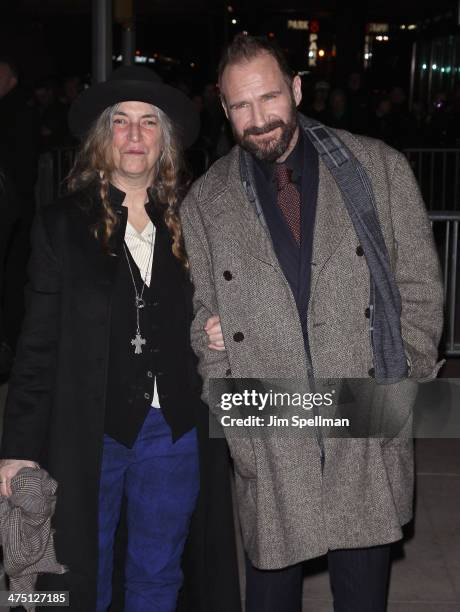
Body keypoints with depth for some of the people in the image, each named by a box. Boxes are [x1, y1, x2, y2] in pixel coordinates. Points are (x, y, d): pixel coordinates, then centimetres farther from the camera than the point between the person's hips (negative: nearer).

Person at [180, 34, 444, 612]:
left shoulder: (378, 167, 1)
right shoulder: (204, 203, 4)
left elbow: (420, 287, 4)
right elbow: (203, 318, 8)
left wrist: (403, 392, -2)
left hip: (370, 434, 0)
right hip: (269, 446, 0)